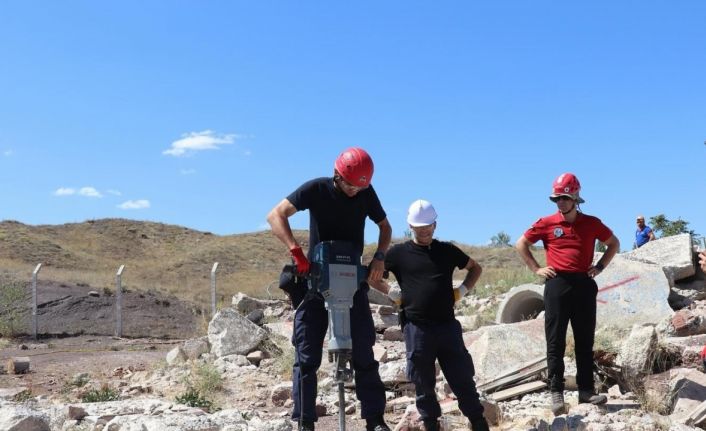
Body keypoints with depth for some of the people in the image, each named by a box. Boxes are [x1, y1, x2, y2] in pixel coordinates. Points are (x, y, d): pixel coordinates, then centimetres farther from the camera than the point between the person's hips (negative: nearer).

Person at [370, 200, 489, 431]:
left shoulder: (447, 250, 11)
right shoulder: (399, 253, 5)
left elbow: (475, 268, 24)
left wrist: (462, 289, 9)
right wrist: (391, 293, 1)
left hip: (447, 325, 1)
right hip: (416, 328, -1)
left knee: (462, 377, 3)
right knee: (423, 383, 7)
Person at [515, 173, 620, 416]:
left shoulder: (591, 223, 6)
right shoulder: (546, 223, 2)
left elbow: (614, 244, 20)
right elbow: (521, 245, 12)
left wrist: (600, 266, 8)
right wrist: (536, 269, 4)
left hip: (584, 285, 2)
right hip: (557, 284, -2)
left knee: (585, 341, 6)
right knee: (556, 341, -2)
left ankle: (586, 390, 13)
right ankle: (556, 392, 0)